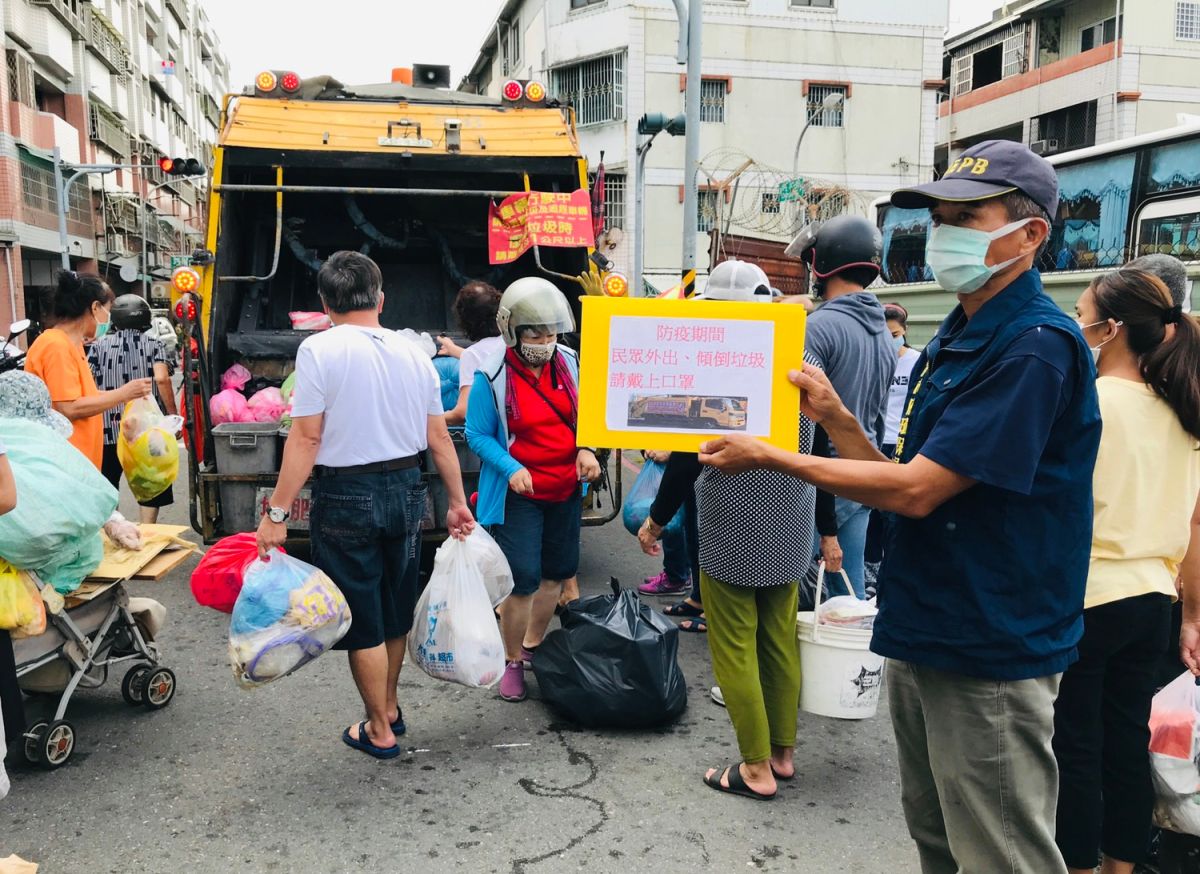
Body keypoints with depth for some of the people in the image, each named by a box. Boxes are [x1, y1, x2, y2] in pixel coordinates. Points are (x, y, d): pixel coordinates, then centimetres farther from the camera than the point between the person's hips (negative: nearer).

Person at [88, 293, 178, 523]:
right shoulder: (153, 344, 0)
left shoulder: (99, 346, 5)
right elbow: (161, 379, -15)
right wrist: (173, 415, -8)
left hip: (110, 428, 1)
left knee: (107, 486, 14)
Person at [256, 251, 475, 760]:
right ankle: (389, 709, 39)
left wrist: (277, 513, -11)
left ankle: (380, 732, 23)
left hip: (347, 496, -5)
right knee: (396, 610, 21)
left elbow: (306, 438, -16)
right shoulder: (414, 353, 3)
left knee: (363, 621, 9)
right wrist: (457, 502, 14)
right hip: (406, 489, 5)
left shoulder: (320, 350, -11)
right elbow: (439, 439, 5)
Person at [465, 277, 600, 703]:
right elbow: (477, 434, -10)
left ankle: (532, 646, 37)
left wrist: (586, 449, -9)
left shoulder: (568, 363, 0)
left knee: (556, 573, 16)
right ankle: (512, 663, 16)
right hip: (519, 494, -6)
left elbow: (582, 414, 10)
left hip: (566, 490, 6)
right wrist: (511, 468, -23)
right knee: (522, 582, -7)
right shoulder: (493, 377, -15)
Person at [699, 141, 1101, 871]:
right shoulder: (956, 338, 11)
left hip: (991, 653, -9)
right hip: (924, 636, 9)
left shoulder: (1035, 346, -19)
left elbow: (916, 490, -23)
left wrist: (770, 457, -15)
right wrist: (834, 417, -4)